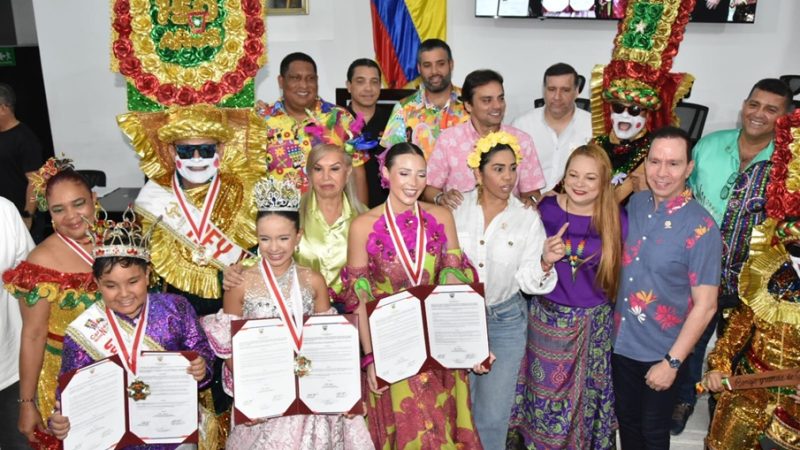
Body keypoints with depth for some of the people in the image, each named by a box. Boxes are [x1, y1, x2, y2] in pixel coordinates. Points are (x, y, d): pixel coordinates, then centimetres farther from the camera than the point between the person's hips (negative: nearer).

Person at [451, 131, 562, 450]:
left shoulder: (528, 219, -7)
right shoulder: (455, 209, -7)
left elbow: (528, 282, -8)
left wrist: (546, 262, -26)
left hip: (505, 322, 0)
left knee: (493, 415, 9)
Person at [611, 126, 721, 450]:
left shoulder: (701, 227, -21)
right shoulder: (636, 203, -5)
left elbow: (705, 305, -18)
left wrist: (673, 361, -16)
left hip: (660, 351, -4)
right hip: (621, 341, 4)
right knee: (626, 419, 22)